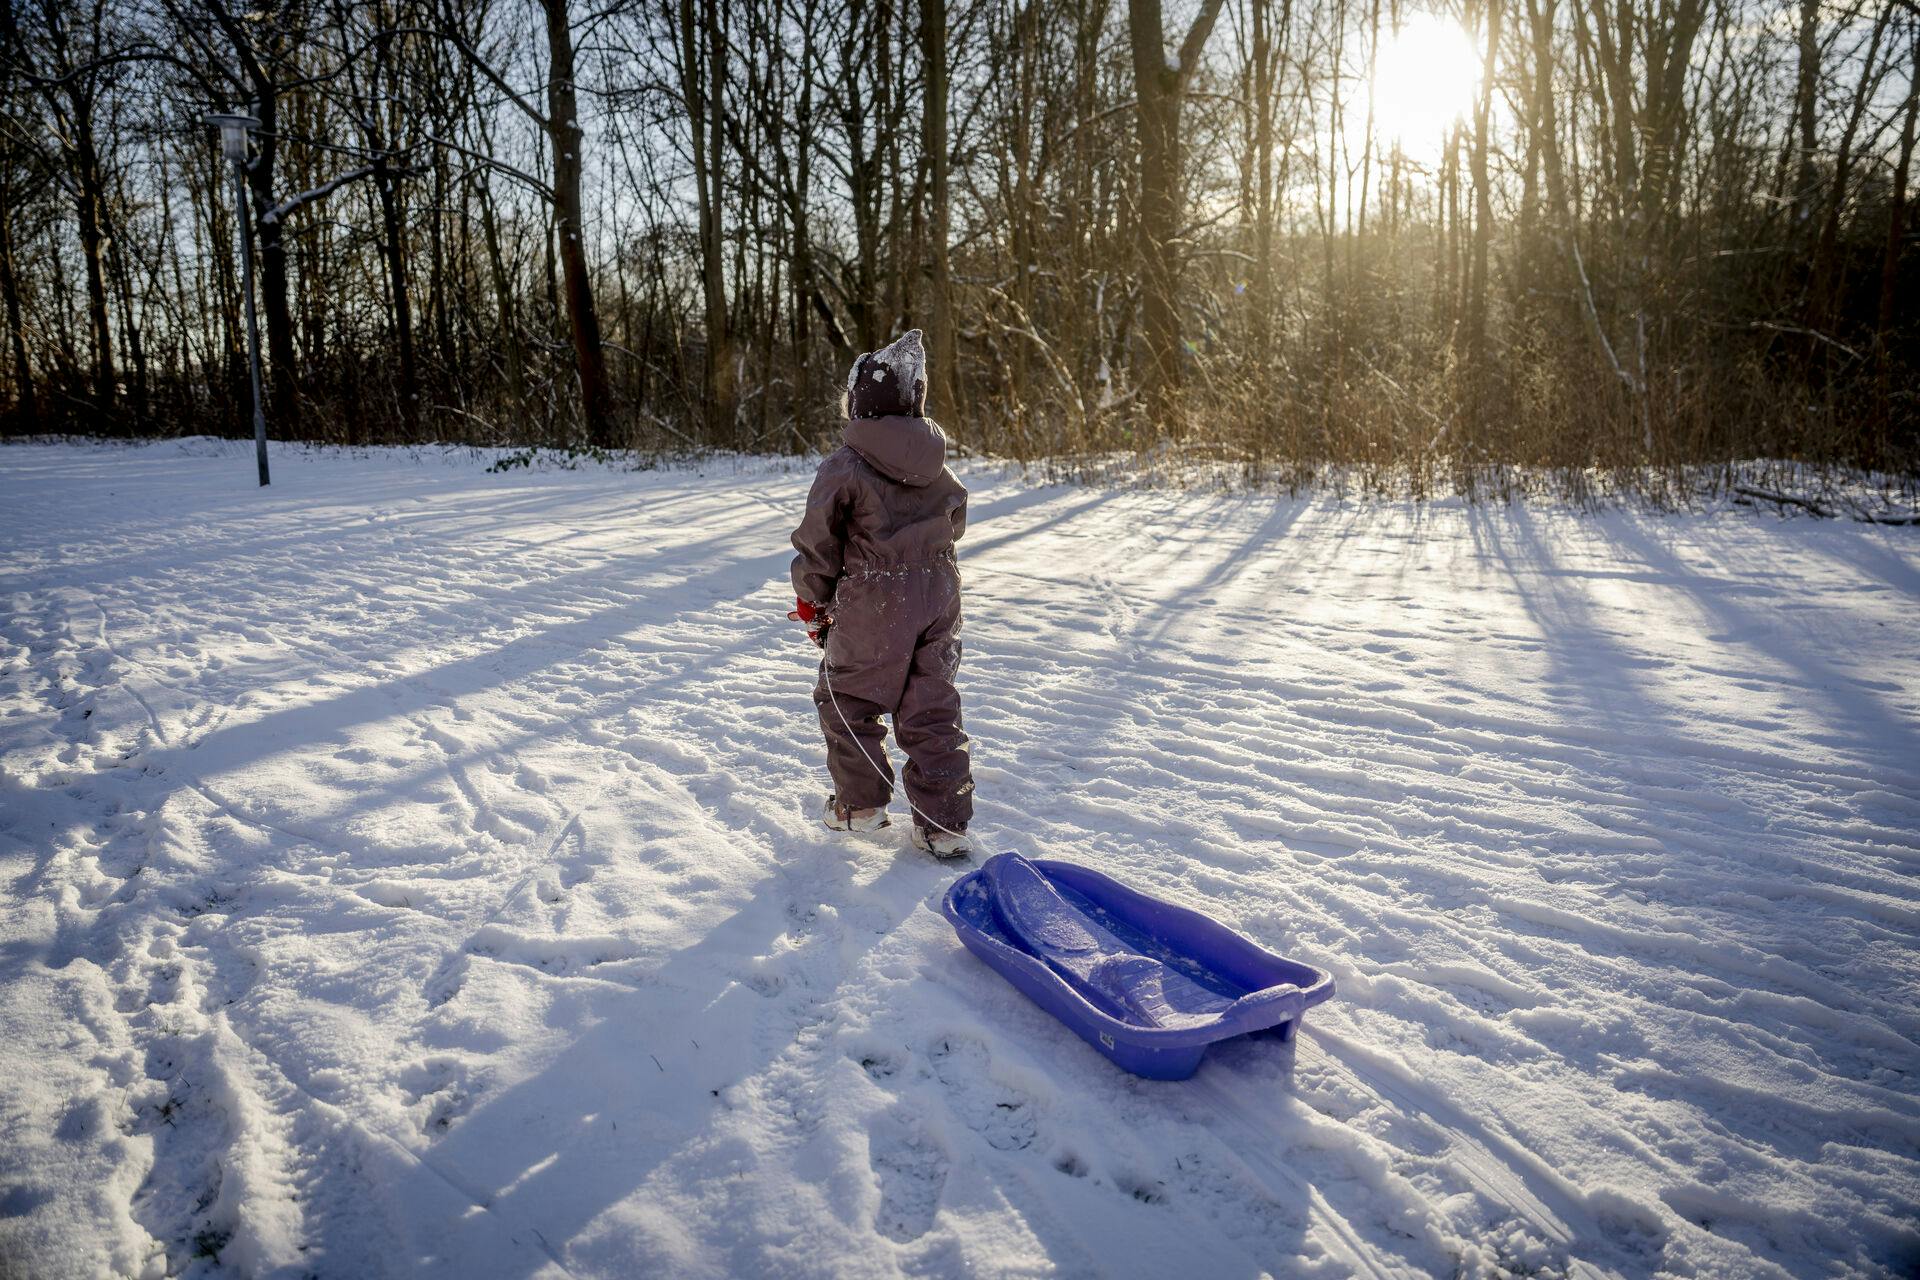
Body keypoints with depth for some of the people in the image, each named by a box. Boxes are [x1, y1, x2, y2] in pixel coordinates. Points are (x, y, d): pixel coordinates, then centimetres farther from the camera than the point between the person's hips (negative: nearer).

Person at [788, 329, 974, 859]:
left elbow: (817, 543, -8)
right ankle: (944, 824, 11)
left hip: (872, 607, -5)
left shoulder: (845, 466, -13)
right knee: (933, 709, 10)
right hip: (938, 599, 5)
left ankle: (860, 803, 25)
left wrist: (812, 604, 6)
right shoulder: (938, 465, 3)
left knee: (846, 699, 15)